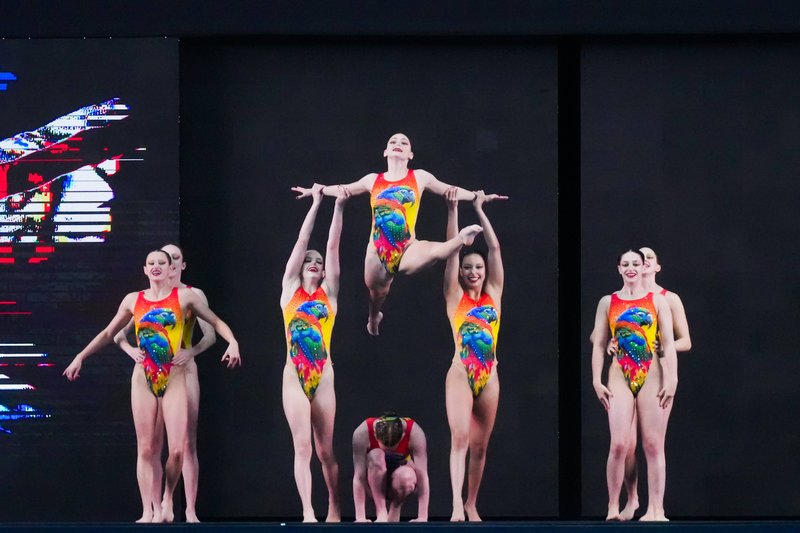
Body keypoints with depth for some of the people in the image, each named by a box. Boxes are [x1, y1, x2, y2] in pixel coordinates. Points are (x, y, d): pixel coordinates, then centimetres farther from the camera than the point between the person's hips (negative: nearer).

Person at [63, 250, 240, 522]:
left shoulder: (184, 296, 2)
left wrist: (232, 342, -14)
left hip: (174, 379, -2)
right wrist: (81, 356, 14)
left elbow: (215, 322, 4)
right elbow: (108, 333, 18)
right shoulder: (133, 300, 8)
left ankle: (168, 497, 17)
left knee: (177, 449, -9)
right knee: (145, 449, -1)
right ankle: (148, 511, 2)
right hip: (143, 379, 2)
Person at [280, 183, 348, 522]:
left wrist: (339, 207, -1)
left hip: (323, 376, 1)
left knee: (326, 449, 4)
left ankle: (334, 510, 12)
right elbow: (302, 241, 5)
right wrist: (316, 203, 2)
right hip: (294, 376, -1)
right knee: (302, 447, -5)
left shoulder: (329, 293, 10)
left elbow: (333, 246, 4)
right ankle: (308, 513, -6)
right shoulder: (290, 289, 7)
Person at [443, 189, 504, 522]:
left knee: (480, 445, 7)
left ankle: (472, 503, 16)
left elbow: (494, 248, 7)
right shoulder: (455, 297, 2)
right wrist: (453, 210, -7)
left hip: (489, 377, 4)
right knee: (460, 437, -15)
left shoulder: (493, 295, 9)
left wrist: (480, 210, 7)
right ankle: (457, 503, -22)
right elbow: (453, 248, -3)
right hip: (461, 374, -4)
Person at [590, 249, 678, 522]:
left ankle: (656, 510, 0)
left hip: (651, 375, 0)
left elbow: (668, 343, 2)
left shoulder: (657, 301, 6)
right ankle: (613, 508, -1)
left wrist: (671, 378, -7)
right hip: (620, 376, 0)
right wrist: (597, 380, -2)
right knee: (619, 445, -8)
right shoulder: (607, 302, 8)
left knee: (653, 445, -1)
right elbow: (599, 344, 7)